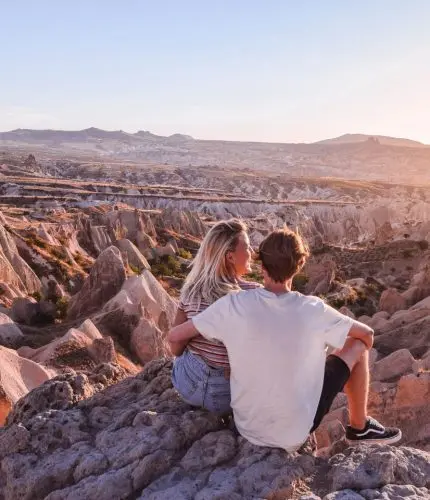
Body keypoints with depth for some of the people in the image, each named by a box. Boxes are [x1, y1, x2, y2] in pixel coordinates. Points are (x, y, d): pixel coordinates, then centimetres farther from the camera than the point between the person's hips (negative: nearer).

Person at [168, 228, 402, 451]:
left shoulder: (233, 304, -16)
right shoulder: (313, 309, -17)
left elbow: (174, 336, -7)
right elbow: (367, 334, 0)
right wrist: (360, 354, 22)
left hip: (247, 427, 3)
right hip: (295, 431, -2)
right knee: (357, 346, 10)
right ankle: (360, 427, 29)